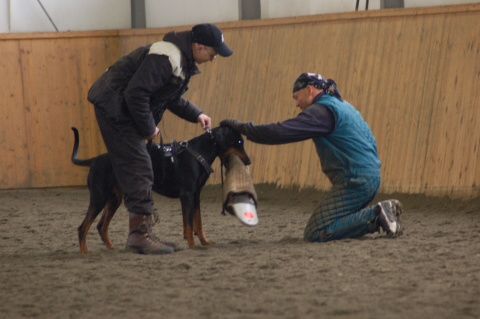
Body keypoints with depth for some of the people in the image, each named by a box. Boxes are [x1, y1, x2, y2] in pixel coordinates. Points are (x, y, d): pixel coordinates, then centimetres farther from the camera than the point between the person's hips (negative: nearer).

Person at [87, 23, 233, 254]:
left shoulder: (183, 60, 10)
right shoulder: (165, 58, -25)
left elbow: (172, 97, 23)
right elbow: (136, 93, -28)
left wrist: (196, 114, 9)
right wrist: (149, 128, -17)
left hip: (125, 110, 11)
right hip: (114, 107, -11)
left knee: (137, 170, 10)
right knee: (137, 169, -13)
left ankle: (140, 233, 14)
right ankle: (140, 233, -12)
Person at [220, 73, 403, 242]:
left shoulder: (322, 110, -9)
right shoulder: (343, 106, 22)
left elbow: (282, 132, -16)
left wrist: (242, 127, -9)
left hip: (354, 180, -10)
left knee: (314, 234, -12)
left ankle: (376, 215, -15)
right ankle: (380, 218, 3)